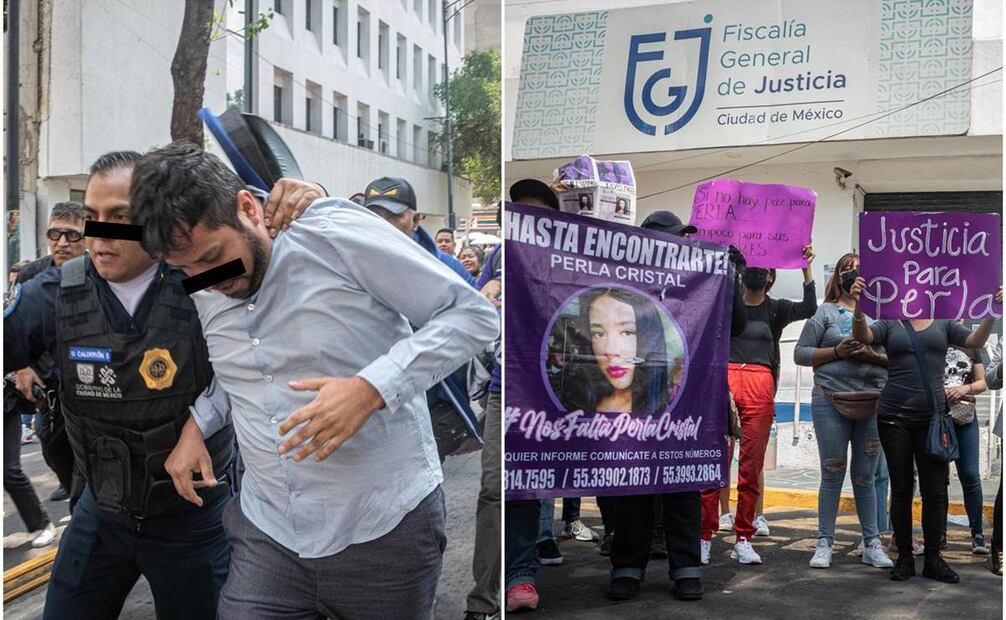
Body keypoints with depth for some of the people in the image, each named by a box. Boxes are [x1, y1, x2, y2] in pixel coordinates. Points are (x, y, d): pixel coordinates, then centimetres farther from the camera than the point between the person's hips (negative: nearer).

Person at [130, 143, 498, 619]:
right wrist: (197, 423, 6)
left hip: (383, 528, -5)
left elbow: (473, 313, -14)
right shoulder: (204, 295, 6)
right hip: (267, 533, 5)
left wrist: (371, 388, -25)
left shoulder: (337, 236, -15)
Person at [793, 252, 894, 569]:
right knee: (832, 475, 2)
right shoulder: (825, 312, 6)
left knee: (865, 477, 7)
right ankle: (825, 543, 9)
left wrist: (874, 357, -9)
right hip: (830, 402, -2)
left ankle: (872, 544, 14)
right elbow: (800, 353, 1)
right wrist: (836, 352, -12)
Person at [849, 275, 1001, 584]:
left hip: (933, 416, 1)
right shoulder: (890, 325, 7)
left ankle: (933, 559, 12)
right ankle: (904, 557, 13)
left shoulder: (943, 324, 11)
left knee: (935, 489, 1)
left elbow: (976, 341, -2)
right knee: (901, 489, 5)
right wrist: (858, 305, -30)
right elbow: (862, 336, -10)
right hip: (894, 418, -1)